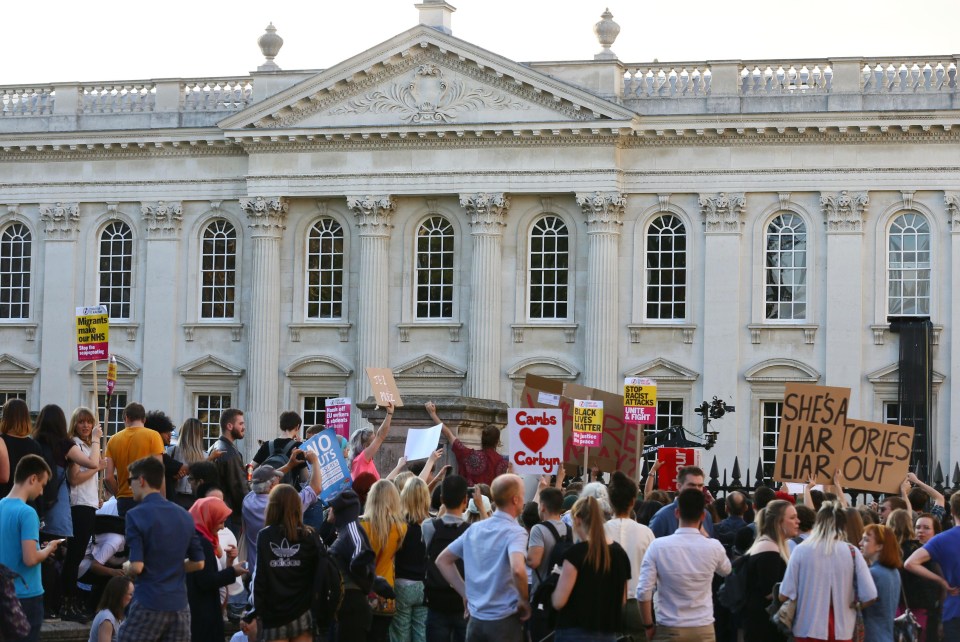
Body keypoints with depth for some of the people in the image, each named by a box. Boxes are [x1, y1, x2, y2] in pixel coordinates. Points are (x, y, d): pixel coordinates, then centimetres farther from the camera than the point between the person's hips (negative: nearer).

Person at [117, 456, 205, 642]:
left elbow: (137, 566, -15)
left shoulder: (137, 515, -10)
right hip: (179, 606, 6)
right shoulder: (184, 516, 10)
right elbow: (198, 563, 13)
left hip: (149, 605, -6)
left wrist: (126, 569, 5)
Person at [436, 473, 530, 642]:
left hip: (476, 618, 6)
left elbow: (442, 560, 15)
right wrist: (525, 601, -16)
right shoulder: (515, 532, -14)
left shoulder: (474, 529, 8)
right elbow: (517, 569, -32)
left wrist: (466, 593, 12)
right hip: (505, 620, -6)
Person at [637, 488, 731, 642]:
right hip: (703, 629, 2)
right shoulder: (714, 547, -4)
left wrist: (648, 625, 2)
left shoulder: (658, 546, -10)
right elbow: (725, 570, 20)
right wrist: (701, 531, 22)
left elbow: (643, 592, -12)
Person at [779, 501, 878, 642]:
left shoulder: (801, 550, -6)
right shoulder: (852, 552, -3)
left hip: (808, 629, -1)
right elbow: (869, 595, -7)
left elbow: (785, 595, -6)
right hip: (841, 630, 1)